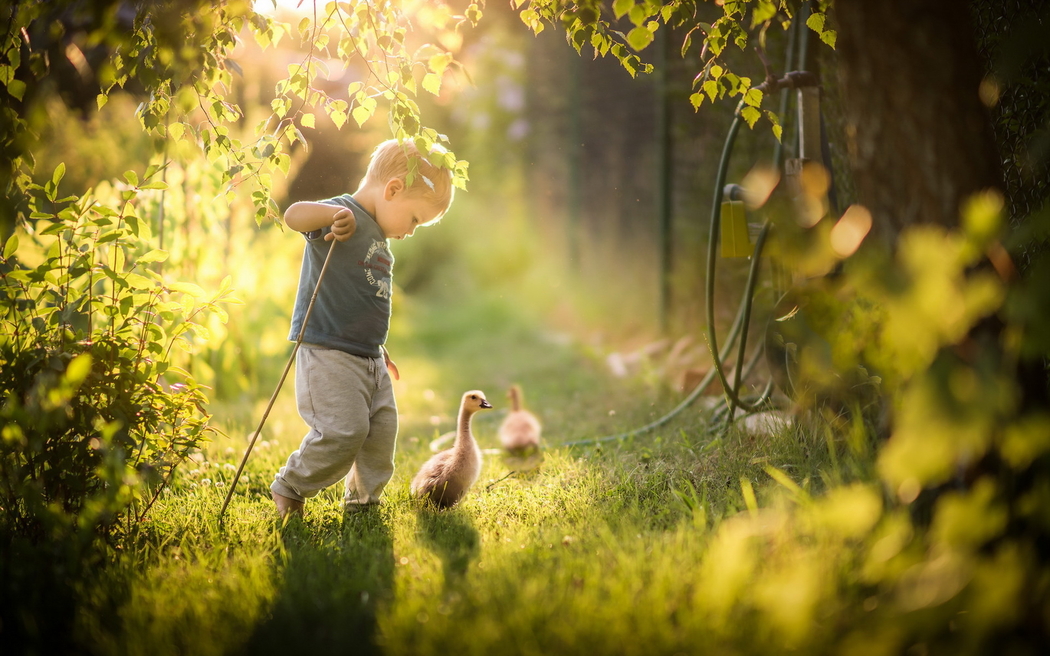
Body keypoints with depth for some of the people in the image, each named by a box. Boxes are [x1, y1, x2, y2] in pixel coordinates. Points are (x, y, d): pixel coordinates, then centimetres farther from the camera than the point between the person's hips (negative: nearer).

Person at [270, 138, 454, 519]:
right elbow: (292, 216, -30)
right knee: (345, 430, -16)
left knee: (382, 431, 7)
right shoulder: (342, 216, -10)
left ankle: (362, 502, 24)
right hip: (327, 353, -9)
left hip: (369, 359, 9)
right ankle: (289, 488, 4)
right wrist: (333, 214, -46)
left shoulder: (379, 241, 19)